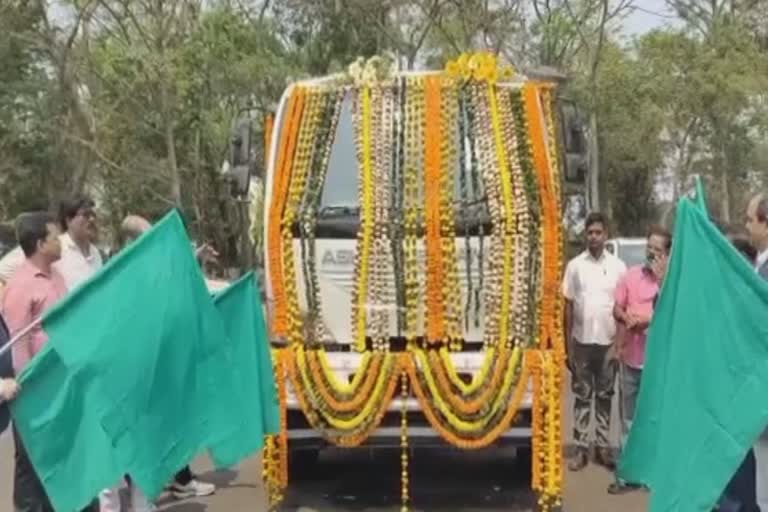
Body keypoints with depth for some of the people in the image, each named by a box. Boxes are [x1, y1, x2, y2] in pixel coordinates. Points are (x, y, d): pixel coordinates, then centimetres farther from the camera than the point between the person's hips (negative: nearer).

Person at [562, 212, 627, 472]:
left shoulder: (618, 266, 0)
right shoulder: (575, 265, 0)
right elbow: (568, 306, 2)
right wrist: (568, 345, -1)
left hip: (608, 342, 0)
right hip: (582, 341, 0)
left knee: (604, 396, 10)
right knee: (582, 396, 6)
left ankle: (603, 446, 18)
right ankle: (581, 448, 12)